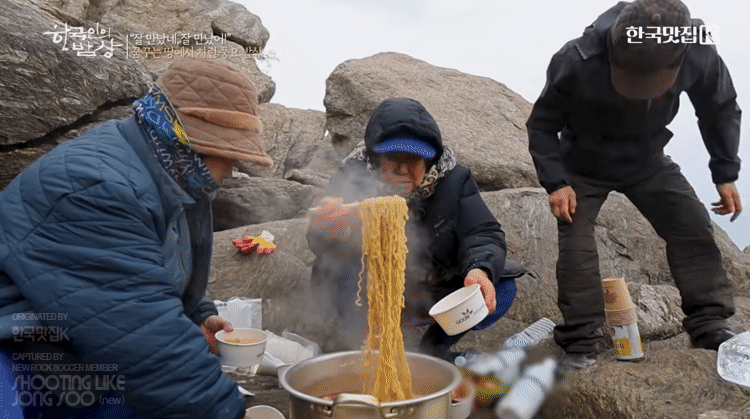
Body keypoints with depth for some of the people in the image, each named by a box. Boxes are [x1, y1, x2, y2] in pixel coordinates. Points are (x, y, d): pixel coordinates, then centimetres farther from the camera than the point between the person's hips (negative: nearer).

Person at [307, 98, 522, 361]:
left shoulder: (454, 179, -10)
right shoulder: (354, 178, -17)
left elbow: (484, 233, -18)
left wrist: (481, 269, -42)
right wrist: (330, 233, -58)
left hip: (435, 296, 3)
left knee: (501, 290, -18)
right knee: (351, 271, -34)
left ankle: (434, 351, 8)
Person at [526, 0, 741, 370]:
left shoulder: (699, 55, -25)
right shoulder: (577, 62, -34)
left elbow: (721, 111, -4)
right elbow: (542, 125, -19)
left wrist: (725, 173, -6)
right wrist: (555, 182, -27)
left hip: (647, 160, 3)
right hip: (582, 166, -2)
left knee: (693, 226, -7)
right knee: (575, 243, -14)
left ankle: (710, 326, 6)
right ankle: (581, 343, -5)